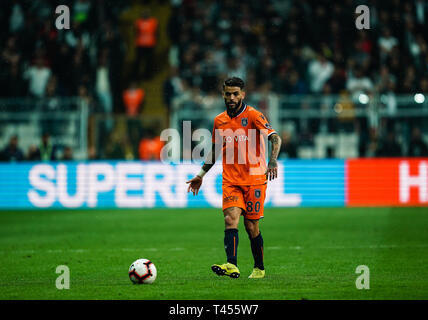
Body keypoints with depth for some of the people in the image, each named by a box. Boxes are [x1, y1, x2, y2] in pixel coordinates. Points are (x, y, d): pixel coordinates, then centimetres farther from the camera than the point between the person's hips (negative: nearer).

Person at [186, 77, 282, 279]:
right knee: (231, 219, -17)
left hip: (254, 180, -3)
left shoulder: (253, 115, -6)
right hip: (230, 181, 3)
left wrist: (272, 161, -35)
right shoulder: (219, 121, 10)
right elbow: (215, 150, 24)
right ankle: (231, 265, -31)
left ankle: (259, 268, 21)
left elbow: (275, 138, -18)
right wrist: (201, 175, 22)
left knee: (251, 226, 2)